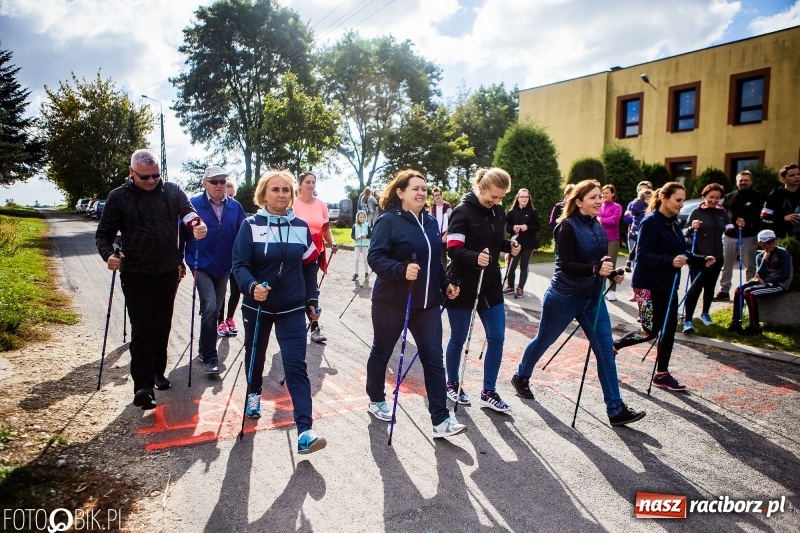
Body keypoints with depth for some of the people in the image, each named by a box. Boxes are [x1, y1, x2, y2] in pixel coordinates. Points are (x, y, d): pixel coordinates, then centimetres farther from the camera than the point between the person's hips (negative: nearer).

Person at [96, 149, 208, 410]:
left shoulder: (172, 192, 3)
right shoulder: (119, 197, -1)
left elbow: (188, 212, -9)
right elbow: (103, 234, 3)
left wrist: (197, 224, -34)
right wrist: (108, 254, -19)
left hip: (167, 271, 3)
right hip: (135, 273, -2)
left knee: (162, 325, 12)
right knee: (142, 327, -8)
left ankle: (158, 372, 29)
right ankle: (143, 386, -5)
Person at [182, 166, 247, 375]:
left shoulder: (235, 206, 1)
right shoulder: (194, 204, -7)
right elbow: (182, 233, -2)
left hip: (224, 267, 4)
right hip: (201, 265, -4)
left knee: (215, 309, 15)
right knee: (209, 307, -16)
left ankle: (205, 349, 35)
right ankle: (210, 358, -7)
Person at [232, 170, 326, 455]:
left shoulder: (301, 226, 1)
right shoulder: (251, 225, -7)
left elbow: (309, 266, 10)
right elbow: (240, 265, -12)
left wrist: (312, 299, 8)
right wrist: (252, 287, -31)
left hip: (292, 308, 0)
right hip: (257, 306, 0)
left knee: (296, 366, -9)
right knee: (255, 354, 20)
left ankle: (304, 431, -11)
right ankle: (254, 393, 52)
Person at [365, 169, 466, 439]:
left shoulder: (431, 222, 10)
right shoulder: (389, 221, -12)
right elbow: (375, 257, -20)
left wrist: (445, 284, 12)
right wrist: (402, 270, -34)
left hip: (427, 303, 6)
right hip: (392, 302, -5)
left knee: (433, 358, 1)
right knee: (382, 352, 13)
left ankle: (441, 420, 5)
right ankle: (376, 401, 36)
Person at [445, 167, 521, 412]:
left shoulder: (498, 212, 6)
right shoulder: (463, 211, -14)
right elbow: (454, 250, -21)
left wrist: (509, 245, -2)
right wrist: (475, 258, -39)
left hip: (491, 284, 6)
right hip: (463, 286, -6)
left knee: (497, 337, 5)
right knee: (458, 338, 8)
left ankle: (489, 392, 18)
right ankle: (452, 384, 29)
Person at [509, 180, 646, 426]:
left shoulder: (598, 226, 7)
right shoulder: (568, 226, -15)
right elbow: (566, 265, -22)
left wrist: (612, 273, -3)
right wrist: (595, 269, -34)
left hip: (593, 297, 6)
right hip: (564, 297, -6)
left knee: (605, 350, 1)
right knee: (543, 340, 13)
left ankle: (616, 410, 7)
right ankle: (521, 377, 37)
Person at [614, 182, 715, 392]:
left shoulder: (673, 223, 10)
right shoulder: (650, 223, -15)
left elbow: (681, 252, 18)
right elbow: (642, 255, -22)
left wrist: (701, 260, 2)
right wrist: (670, 261, -34)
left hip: (667, 284, 9)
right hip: (648, 285, -8)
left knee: (669, 328, 10)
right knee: (651, 331, -3)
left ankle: (662, 374, 21)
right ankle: (614, 345, 19)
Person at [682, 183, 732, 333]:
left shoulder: (722, 213, 7)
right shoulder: (696, 212, -5)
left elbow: (729, 229, 15)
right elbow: (686, 233, -6)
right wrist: (692, 228, -26)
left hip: (716, 257, 4)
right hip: (698, 256, -4)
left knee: (710, 287, 14)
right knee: (696, 288, -10)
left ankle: (705, 313, 33)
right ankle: (687, 320, -10)